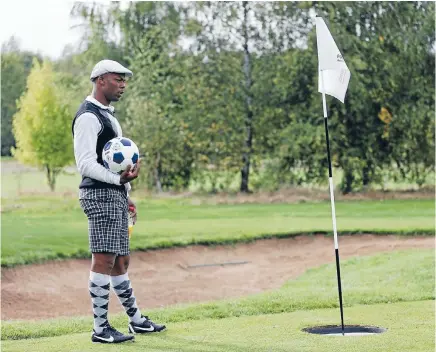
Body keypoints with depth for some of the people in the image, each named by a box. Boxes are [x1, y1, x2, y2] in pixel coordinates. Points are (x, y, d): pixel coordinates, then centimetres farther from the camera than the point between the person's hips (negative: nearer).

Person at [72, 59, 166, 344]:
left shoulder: (108, 115, 22)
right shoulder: (88, 117, -11)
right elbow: (86, 164, -19)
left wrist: (125, 196, 25)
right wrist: (120, 179, -27)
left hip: (115, 196, 10)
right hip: (100, 195, -10)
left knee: (121, 262, 14)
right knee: (104, 260, -11)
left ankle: (136, 321, 22)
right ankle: (101, 329, -7)